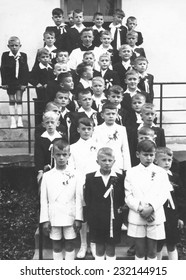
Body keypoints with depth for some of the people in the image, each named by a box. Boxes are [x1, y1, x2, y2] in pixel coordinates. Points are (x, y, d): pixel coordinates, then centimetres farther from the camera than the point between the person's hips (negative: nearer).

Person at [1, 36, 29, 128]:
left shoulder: (23, 55, -4)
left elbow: (26, 70, -5)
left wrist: (24, 83, -10)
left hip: (20, 81, 0)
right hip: (10, 81, 0)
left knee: (19, 100, 1)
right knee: (11, 100, 6)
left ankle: (20, 120, 6)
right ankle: (12, 121, 10)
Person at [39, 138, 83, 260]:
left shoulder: (74, 175, -3)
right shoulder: (47, 176, -1)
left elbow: (78, 198, -2)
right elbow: (44, 200, 1)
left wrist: (78, 218, -5)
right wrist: (45, 220, -2)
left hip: (70, 217, -1)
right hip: (54, 218, 1)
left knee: (70, 245, 9)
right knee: (56, 246, 12)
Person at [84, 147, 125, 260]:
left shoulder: (120, 178, -2)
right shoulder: (90, 178, -2)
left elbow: (123, 199, 1)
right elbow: (87, 199, -1)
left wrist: (120, 210, -10)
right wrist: (92, 214, -6)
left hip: (114, 220, 0)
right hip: (97, 220, 0)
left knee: (111, 248, 10)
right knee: (99, 247, 12)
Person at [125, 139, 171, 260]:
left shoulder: (161, 172, 4)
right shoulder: (131, 172, 3)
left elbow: (164, 194, -4)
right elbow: (128, 196, -1)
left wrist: (151, 208, -18)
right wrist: (140, 209, -15)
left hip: (155, 218, 0)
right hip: (137, 218, 0)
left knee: (152, 251, 9)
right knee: (140, 251, 9)